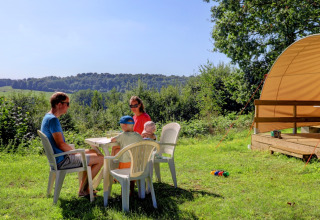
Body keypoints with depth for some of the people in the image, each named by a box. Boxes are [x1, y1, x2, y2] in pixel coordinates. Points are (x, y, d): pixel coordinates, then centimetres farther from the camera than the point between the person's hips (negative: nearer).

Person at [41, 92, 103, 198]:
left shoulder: (47, 117, 12)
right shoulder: (53, 119, -20)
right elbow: (61, 144, -25)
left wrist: (74, 151, 10)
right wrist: (76, 152, -9)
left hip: (58, 158, 11)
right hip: (61, 161, -11)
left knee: (93, 152, 23)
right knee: (100, 158, -8)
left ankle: (83, 189, 21)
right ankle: (83, 189, 8)